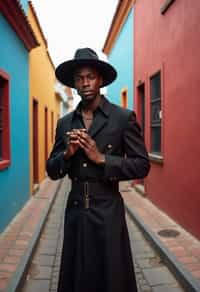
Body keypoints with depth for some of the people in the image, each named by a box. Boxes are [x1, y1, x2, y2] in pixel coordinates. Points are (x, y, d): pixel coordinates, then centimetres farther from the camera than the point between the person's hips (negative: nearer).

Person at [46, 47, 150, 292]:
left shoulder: (124, 118, -6)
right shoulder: (64, 123, 6)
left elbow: (142, 166, -7)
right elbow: (52, 170, 7)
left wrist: (101, 158, -18)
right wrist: (68, 153, -12)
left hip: (108, 212, -3)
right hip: (75, 211, 4)